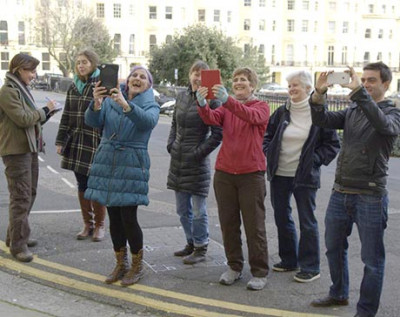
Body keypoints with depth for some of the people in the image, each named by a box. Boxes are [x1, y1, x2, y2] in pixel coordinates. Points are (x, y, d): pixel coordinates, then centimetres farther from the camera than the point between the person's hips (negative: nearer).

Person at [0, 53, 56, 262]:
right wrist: (45, 110, -8)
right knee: (21, 198, -7)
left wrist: (45, 114, 5)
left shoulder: (21, 89, 17)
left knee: (29, 195, 15)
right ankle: (17, 244, 0)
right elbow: (22, 119, -20)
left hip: (29, 148, 10)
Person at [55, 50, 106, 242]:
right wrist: (61, 141, 9)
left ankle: (99, 225, 16)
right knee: (82, 186, 11)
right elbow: (66, 116, 14)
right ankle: (87, 224, 23)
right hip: (76, 143, 6)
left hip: (96, 144, -6)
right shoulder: (74, 87, 12)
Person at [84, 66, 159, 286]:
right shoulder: (111, 100, 7)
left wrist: (126, 105, -39)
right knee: (114, 218, 10)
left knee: (128, 218, -6)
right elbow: (93, 122, -8)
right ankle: (121, 264, 27)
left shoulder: (150, 105, 1)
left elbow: (147, 121, -23)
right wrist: (96, 103, -28)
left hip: (132, 166, -3)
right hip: (107, 162, 3)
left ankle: (137, 266, 14)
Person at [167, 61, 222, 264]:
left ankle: (200, 249, 16)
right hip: (178, 160, 7)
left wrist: (199, 152, -14)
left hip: (197, 163, -7)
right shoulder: (182, 97, 9)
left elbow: (217, 133, -13)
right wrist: (171, 145, 8)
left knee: (198, 209, 2)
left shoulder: (211, 100, -12)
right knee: (182, 208, 16)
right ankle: (191, 243, 32)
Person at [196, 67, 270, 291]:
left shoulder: (261, 107, -1)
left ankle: (260, 272, 13)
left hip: (251, 174, -4)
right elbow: (211, 119, -11)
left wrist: (227, 100, -40)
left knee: (254, 225, 1)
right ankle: (234, 267, 24)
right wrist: (202, 105, -34)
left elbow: (252, 116, -25)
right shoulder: (227, 107, 10)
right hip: (224, 172, 4)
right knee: (228, 223, 10)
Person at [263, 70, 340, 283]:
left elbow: (333, 144, -2)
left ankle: (310, 267, 12)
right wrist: (269, 153, 1)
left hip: (305, 177, -5)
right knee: (282, 218, 13)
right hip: (279, 175, 5)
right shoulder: (282, 113, 5)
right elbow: (267, 135, 16)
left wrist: (315, 159, -11)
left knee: (307, 221, 1)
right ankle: (289, 260, 29)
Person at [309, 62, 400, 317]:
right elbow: (323, 120, -1)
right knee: (334, 248, 18)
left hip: (370, 196, -6)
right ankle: (339, 294, 38)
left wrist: (358, 91, -33)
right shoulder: (352, 112, 11)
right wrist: (319, 94, -18)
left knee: (372, 259, 2)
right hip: (341, 192, 6)